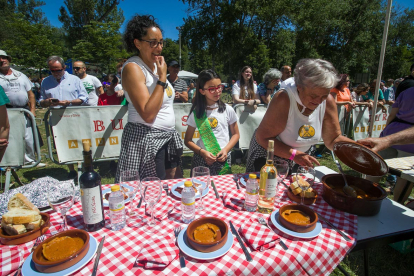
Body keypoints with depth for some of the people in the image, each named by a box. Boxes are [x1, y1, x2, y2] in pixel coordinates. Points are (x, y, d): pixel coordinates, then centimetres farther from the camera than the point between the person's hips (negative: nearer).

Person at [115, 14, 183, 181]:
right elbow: (148, 114, -25)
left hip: (168, 137, 8)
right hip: (146, 138, -8)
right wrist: (162, 77, -21)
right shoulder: (133, 68, -15)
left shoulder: (155, 65, 11)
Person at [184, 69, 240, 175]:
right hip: (201, 159, 0)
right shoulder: (196, 113, -1)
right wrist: (202, 152, -13)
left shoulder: (228, 110, 2)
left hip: (223, 159, 1)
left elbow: (236, 134, 8)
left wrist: (226, 150, -8)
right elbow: (188, 140, 2)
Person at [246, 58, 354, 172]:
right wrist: (294, 154, -35)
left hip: (301, 157, 5)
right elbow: (262, 137, -28)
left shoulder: (328, 101, -14)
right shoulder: (283, 99, -31)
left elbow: (333, 139, -7)